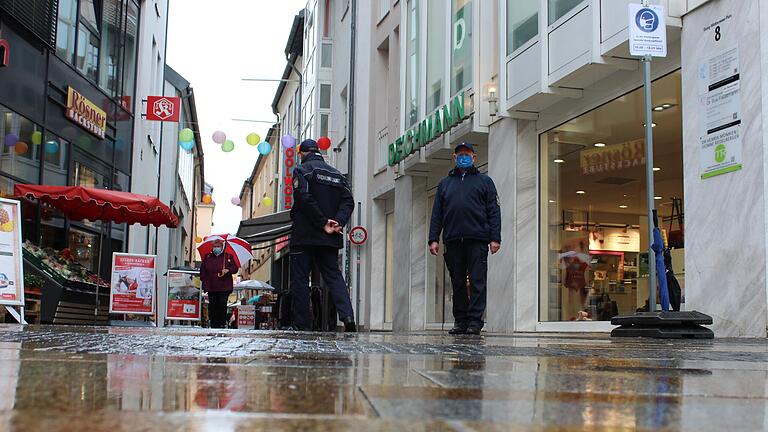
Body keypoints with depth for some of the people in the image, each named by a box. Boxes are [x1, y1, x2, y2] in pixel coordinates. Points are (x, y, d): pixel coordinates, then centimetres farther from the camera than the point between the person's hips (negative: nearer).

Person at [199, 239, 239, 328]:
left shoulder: (228, 256, 6)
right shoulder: (207, 257, 12)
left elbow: (235, 268, 6)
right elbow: (202, 270, 16)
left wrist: (228, 270, -13)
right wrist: (204, 280, 5)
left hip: (224, 287, -2)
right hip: (211, 287, 2)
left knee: (222, 306, -6)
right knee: (212, 307, 2)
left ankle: (222, 324, 2)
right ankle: (214, 325, 6)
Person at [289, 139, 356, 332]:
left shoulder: (301, 170, -1)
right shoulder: (337, 174, 17)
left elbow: (305, 199, -16)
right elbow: (348, 201, 5)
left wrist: (323, 223, -13)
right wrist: (338, 222, -6)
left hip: (305, 235, -5)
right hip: (330, 238, 5)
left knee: (300, 280, 2)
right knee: (334, 276, 7)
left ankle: (302, 325, 0)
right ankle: (347, 316, -13)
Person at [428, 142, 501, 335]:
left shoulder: (484, 181, 14)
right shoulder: (445, 183, 21)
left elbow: (494, 211, 6)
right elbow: (437, 213, 16)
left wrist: (495, 238, -5)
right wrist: (433, 239, 4)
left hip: (477, 240, -3)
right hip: (453, 240, 3)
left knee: (477, 281, -6)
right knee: (458, 282, 4)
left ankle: (475, 321, -6)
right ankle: (460, 321, 9)